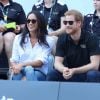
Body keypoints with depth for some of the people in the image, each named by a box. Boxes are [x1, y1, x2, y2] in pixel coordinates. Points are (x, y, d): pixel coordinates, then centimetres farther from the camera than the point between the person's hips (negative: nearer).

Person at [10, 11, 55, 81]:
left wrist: (22, 64, -23)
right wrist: (15, 67, -18)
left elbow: (41, 61, -8)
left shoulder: (48, 40, 4)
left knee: (28, 69, -37)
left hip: (39, 73, -2)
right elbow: (14, 59, 7)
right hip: (21, 71, 2)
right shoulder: (18, 38, 13)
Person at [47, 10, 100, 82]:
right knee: (52, 74, -24)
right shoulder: (62, 39, -3)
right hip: (69, 74, 3)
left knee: (93, 75, -36)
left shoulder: (91, 39, -14)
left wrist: (74, 71, -33)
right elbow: (57, 62, -9)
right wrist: (64, 70, -34)